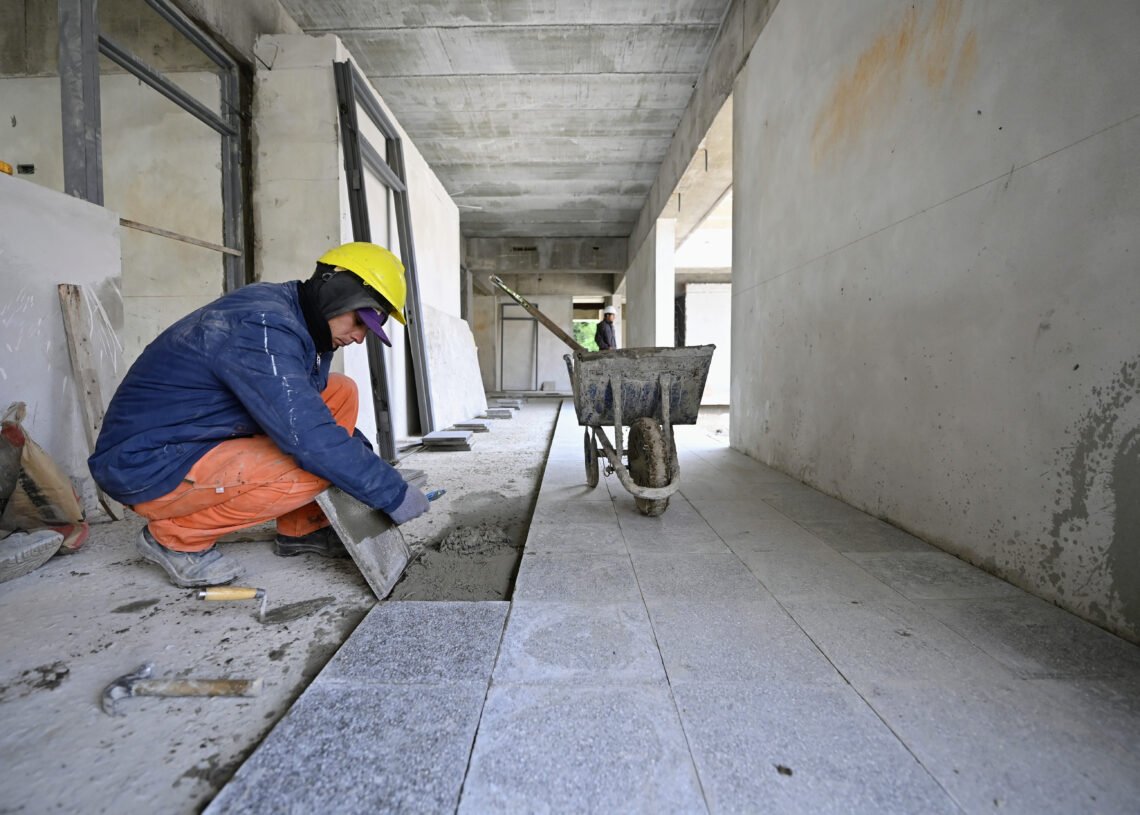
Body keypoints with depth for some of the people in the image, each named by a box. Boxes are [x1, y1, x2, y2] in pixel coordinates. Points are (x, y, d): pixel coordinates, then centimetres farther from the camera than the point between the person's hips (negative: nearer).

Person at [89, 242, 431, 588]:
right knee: (316, 464, -28)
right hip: (148, 468, -9)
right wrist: (393, 493, -24)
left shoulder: (299, 324, 3)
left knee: (340, 392, 0)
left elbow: (307, 411, 16)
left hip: (208, 442, 9)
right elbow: (310, 437, -32)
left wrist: (369, 460, 4)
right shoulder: (263, 326, -26)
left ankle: (302, 529, 5)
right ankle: (175, 536, -5)